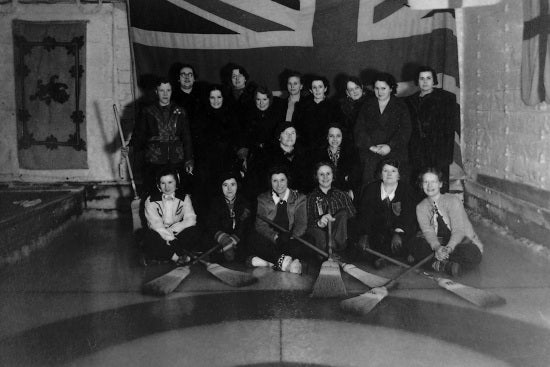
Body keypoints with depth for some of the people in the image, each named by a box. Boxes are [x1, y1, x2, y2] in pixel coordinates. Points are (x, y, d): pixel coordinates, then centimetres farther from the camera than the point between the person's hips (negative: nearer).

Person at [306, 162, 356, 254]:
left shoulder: (342, 195, 16)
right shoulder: (311, 198, 12)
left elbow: (353, 214, 5)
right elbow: (307, 222, -1)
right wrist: (319, 223, -25)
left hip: (339, 236, 1)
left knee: (343, 213, -25)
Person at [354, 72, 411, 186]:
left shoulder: (401, 106, 9)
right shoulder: (367, 106, 14)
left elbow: (405, 131, -1)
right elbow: (359, 129, 6)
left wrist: (390, 146, -15)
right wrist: (370, 146, -9)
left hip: (395, 153, -1)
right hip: (370, 154, 1)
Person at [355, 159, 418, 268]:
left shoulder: (406, 190, -2)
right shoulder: (370, 189, 3)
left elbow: (409, 214, -15)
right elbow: (364, 213, -6)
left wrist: (398, 233, -33)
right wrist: (364, 235, -23)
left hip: (402, 231, 0)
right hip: (377, 232, 0)